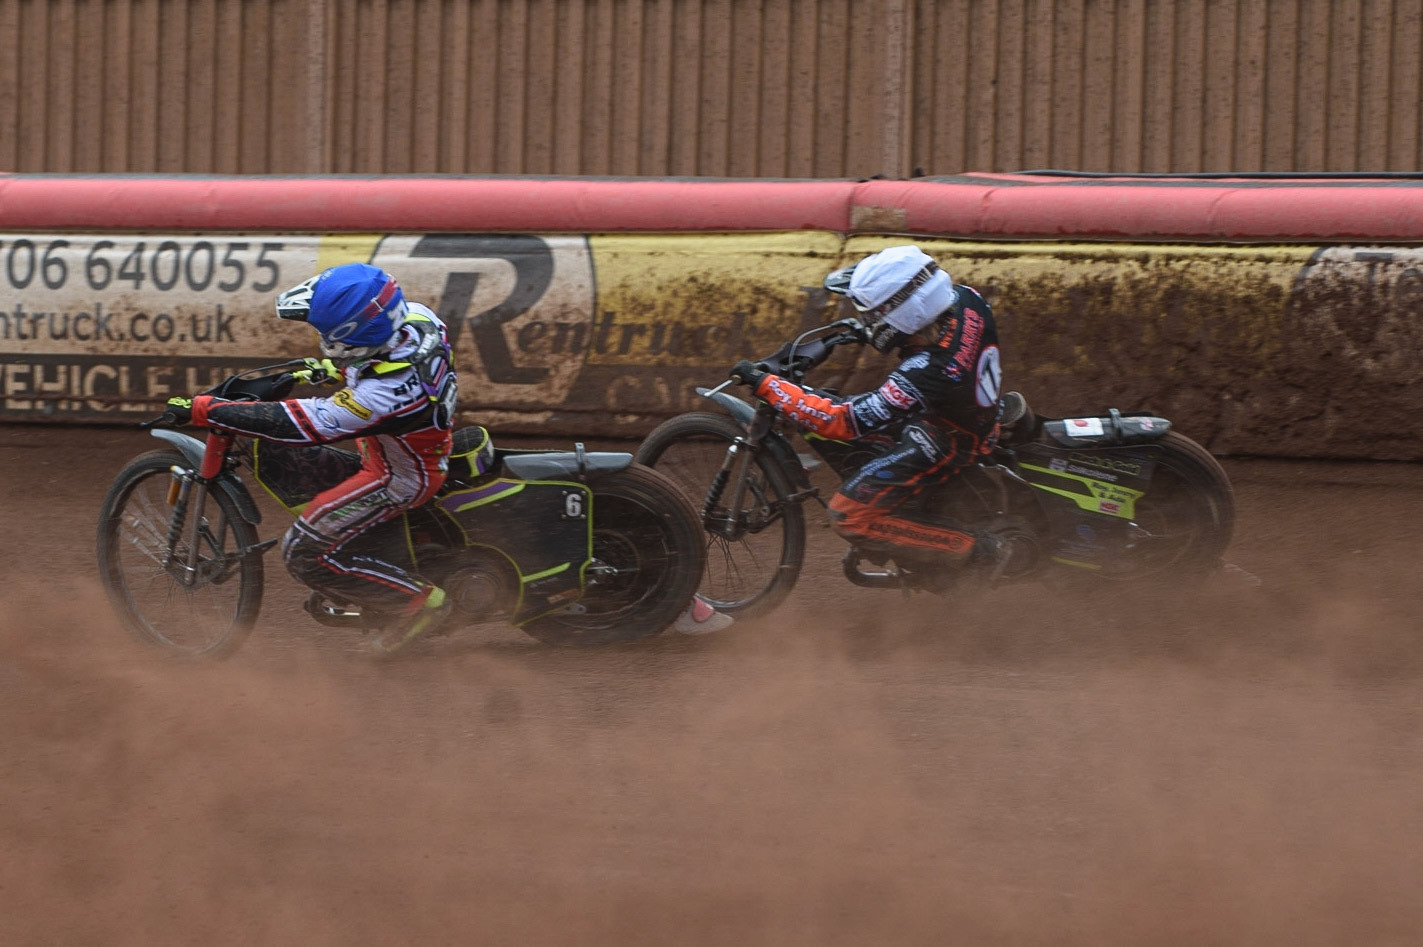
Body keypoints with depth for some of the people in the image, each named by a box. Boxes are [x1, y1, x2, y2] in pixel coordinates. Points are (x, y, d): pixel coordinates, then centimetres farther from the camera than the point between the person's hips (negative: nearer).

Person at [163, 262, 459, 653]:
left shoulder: (385, 394, -40)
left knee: (304, 554, -5)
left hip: (400, 480, -9)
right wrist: (332, 368, 14)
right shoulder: (413, 315, -18)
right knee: (273, 451, 10)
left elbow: (295, 424, -36)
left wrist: (203, 410, -31)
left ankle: (420, 602, 7)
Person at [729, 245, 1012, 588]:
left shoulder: (925, 374, -39)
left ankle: (979, 551, -2)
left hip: (947, 444, -9)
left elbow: (844, 422, -32)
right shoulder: (966, 300, -19)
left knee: (849, 514, -9)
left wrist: (766, 385, -29)